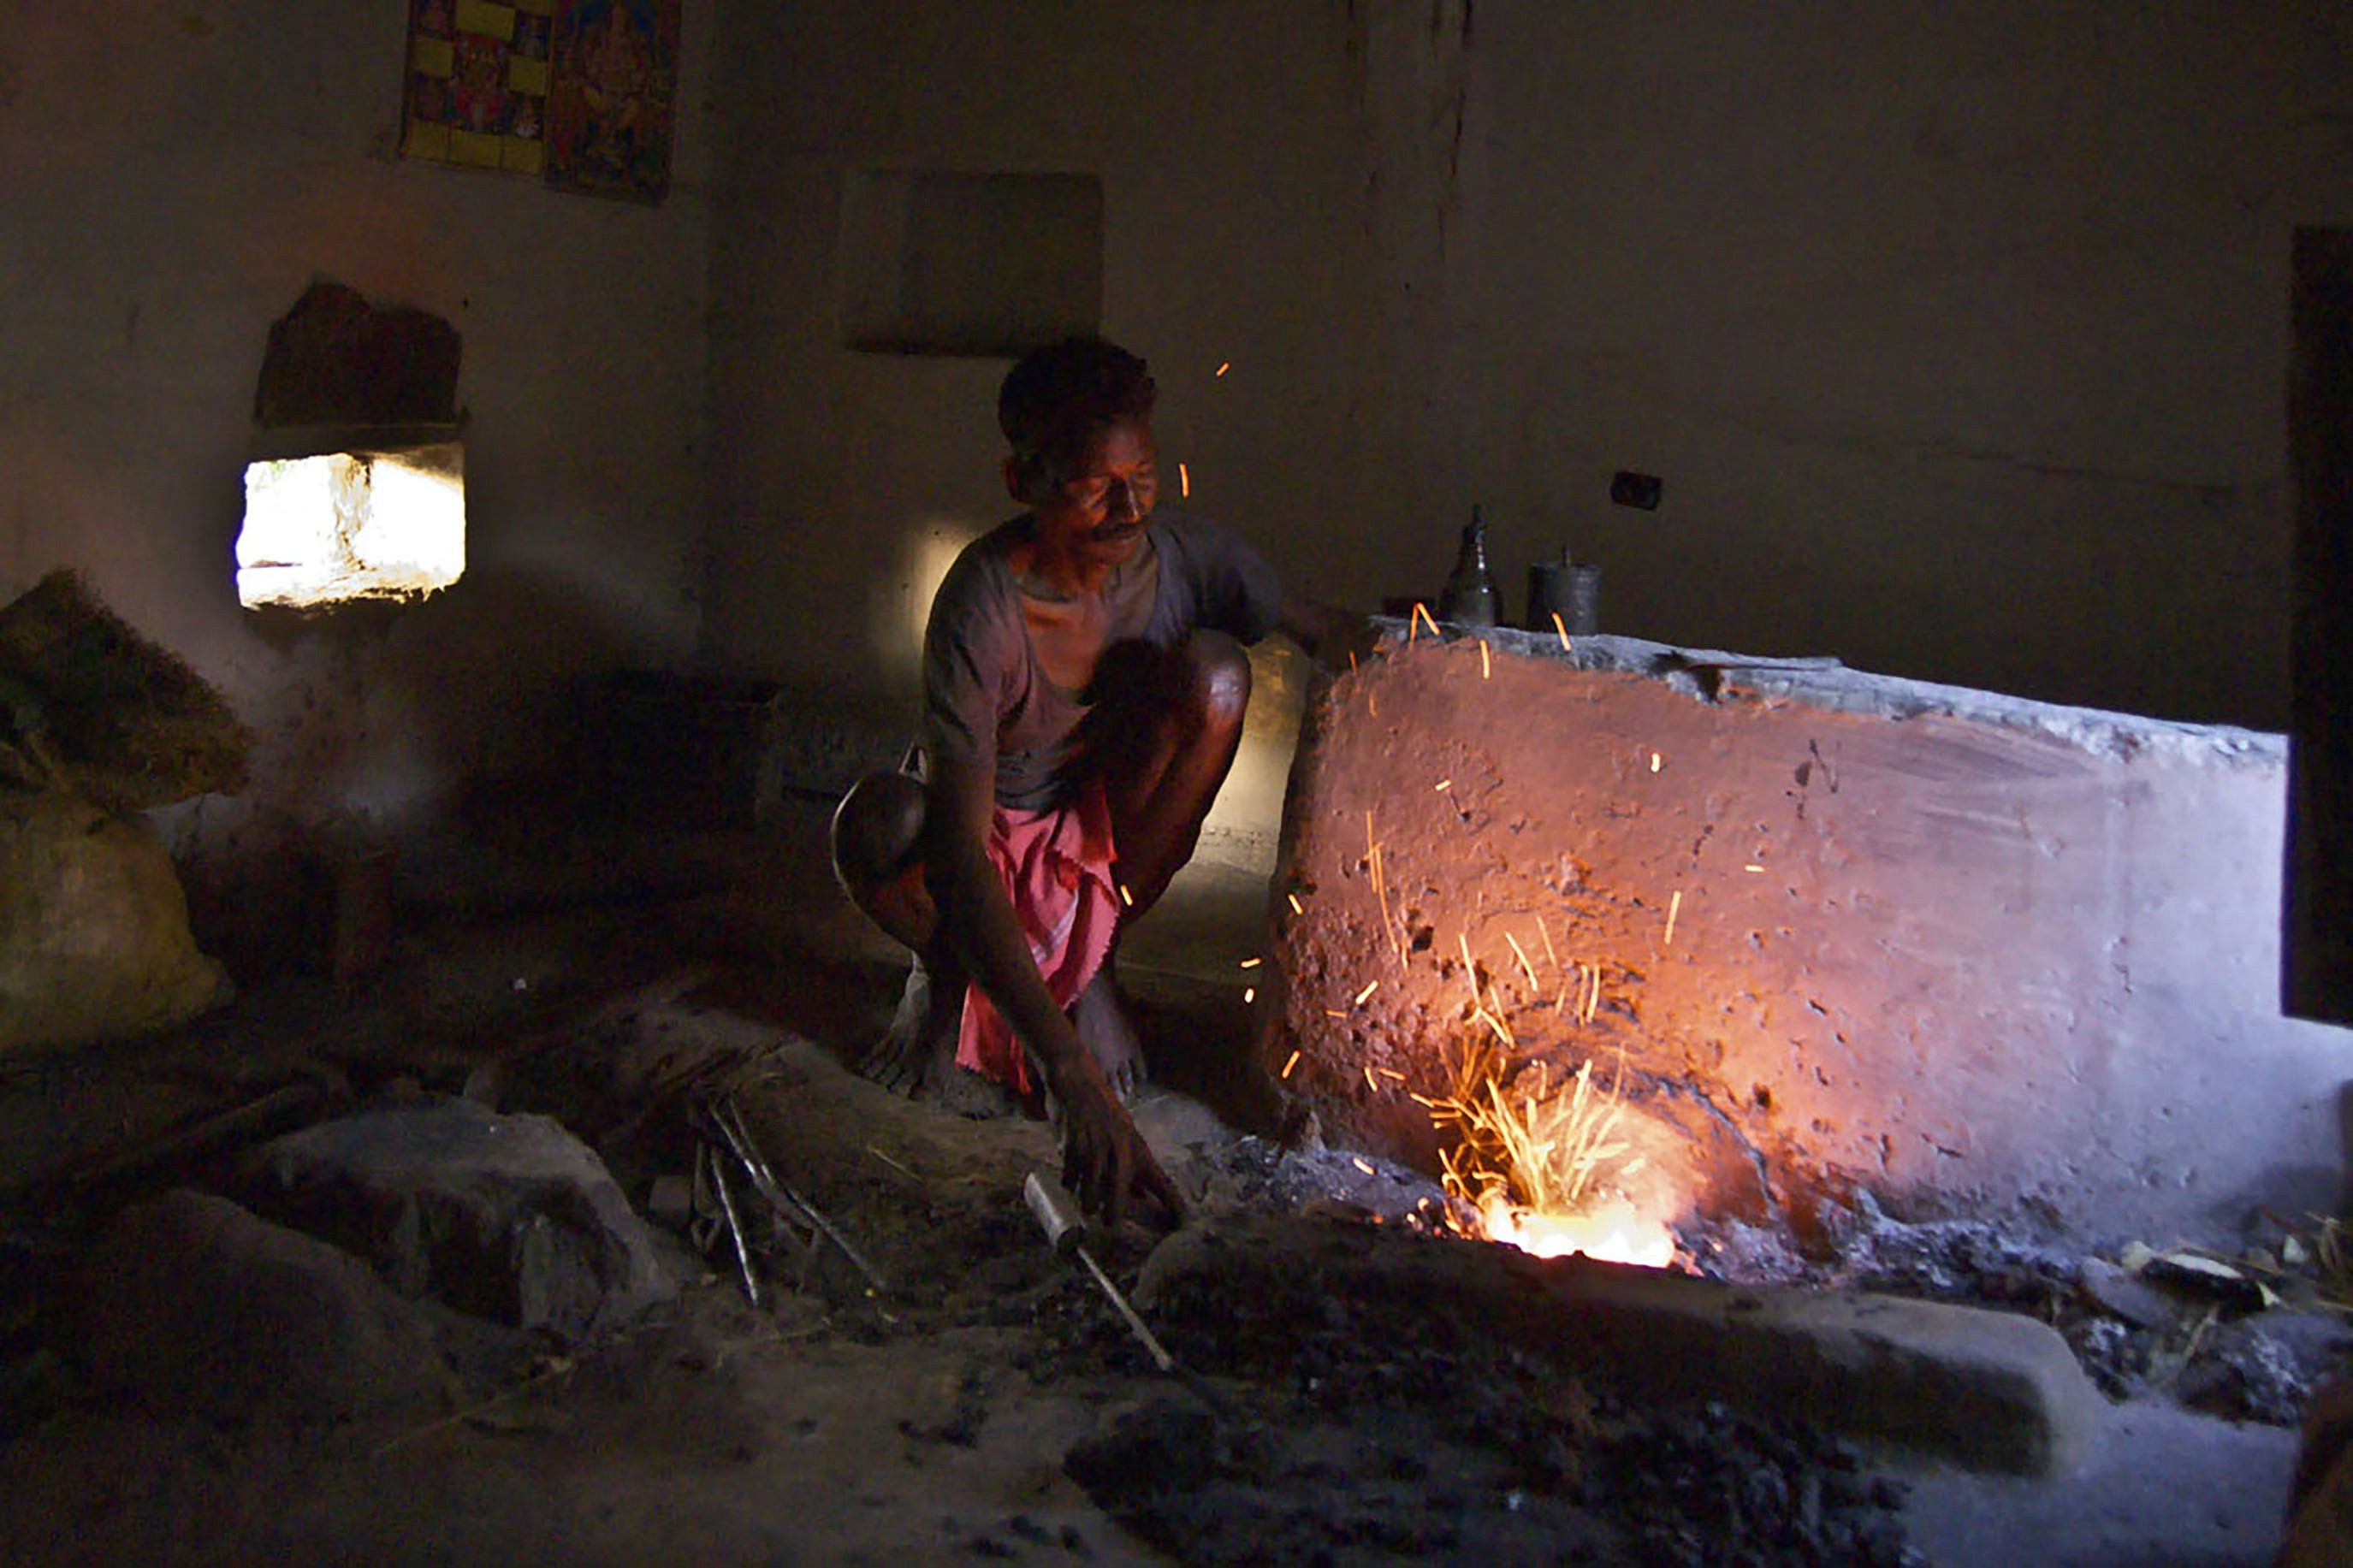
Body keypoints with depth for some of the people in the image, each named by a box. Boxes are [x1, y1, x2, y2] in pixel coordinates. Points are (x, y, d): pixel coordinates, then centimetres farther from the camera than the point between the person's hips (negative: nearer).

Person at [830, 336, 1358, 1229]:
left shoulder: (1182, 554, -15)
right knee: (880, 821, -39)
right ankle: (945, 976, 0)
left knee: (1216, 667, -22)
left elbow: (1327, 633, 2)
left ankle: (1091, 958, -6)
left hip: (1102, 841, 4)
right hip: (992, 861, -4)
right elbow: (957, 854, -39)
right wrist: (1071, 1075, -49)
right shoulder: (983, 606, -30)